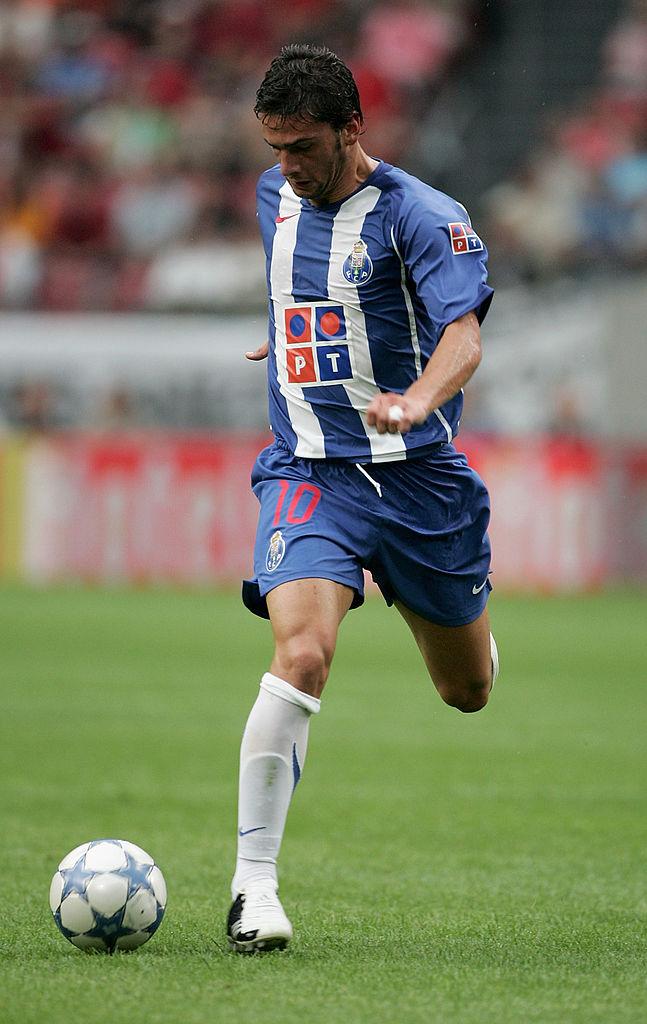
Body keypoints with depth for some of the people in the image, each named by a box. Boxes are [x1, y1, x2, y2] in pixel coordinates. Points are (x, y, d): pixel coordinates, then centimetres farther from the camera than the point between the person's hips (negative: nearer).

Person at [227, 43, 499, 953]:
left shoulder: (423, 216, -13)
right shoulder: (276, 197, 6)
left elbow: (463, 337, -27)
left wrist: (414, 402, -44)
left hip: (417, 472, -2)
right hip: (308, 471, 2)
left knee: (469, 690, 15)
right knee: (301, 654, -25)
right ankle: (254, 885, -23)